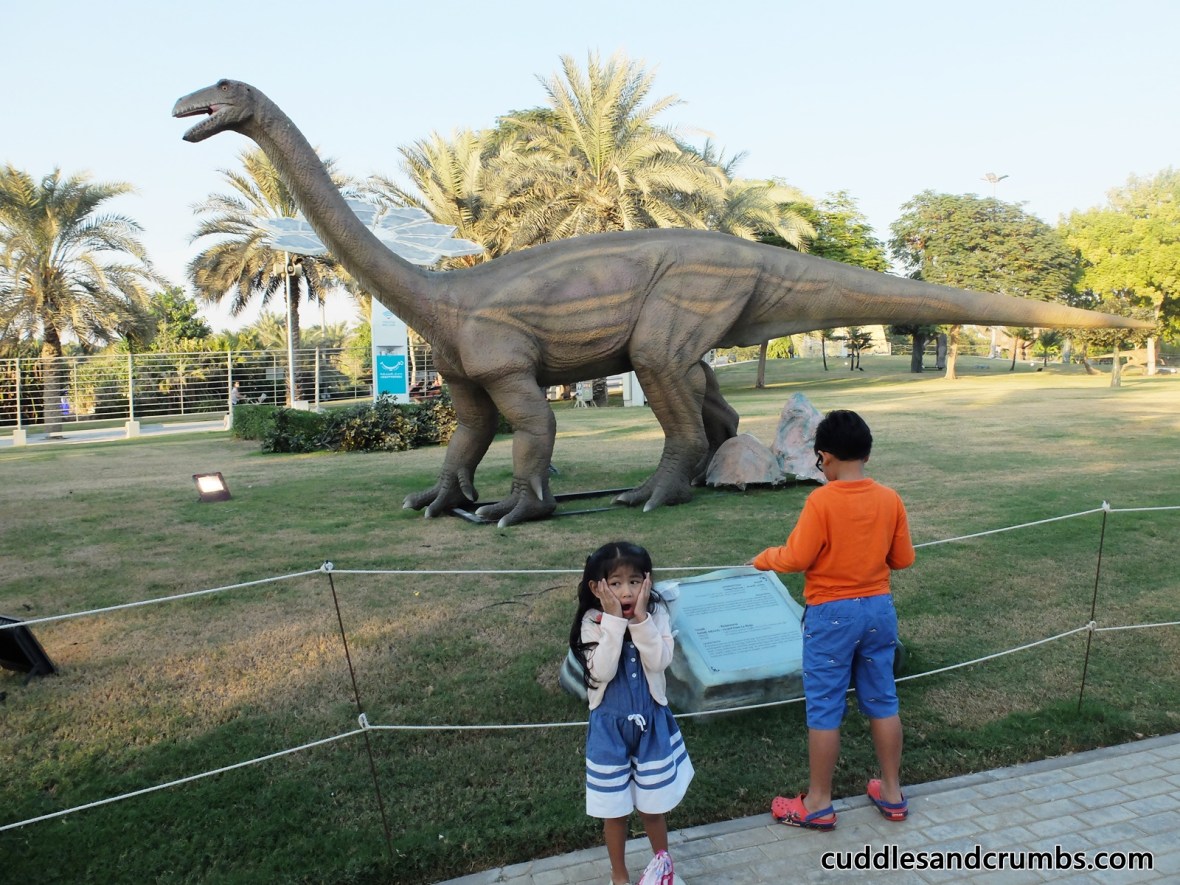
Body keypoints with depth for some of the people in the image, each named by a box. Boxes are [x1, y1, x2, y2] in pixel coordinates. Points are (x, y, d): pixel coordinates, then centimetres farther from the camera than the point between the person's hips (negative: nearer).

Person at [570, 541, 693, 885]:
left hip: (651, 721, 1)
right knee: (615, 809, 13)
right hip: (610, 726, -1)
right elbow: (602, 672, -25)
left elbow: (659, 663, -21)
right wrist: (615, 621, -29)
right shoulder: (593, 621, -15)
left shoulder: (657, 615, -10)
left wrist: (640, 620, -27)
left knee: (653, 805, 17)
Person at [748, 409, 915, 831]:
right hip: (878, 608, 5)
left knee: (824, 709, 6)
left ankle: (818, 804, 17)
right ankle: (892, 793, 30)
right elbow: (903, 559, 5)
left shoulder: (822, 500, -18)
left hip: (832, 614, -5)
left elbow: (795, 559, -17)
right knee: (882, 701, 17)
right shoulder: (890, 499, -3)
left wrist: (762, 559, 2)